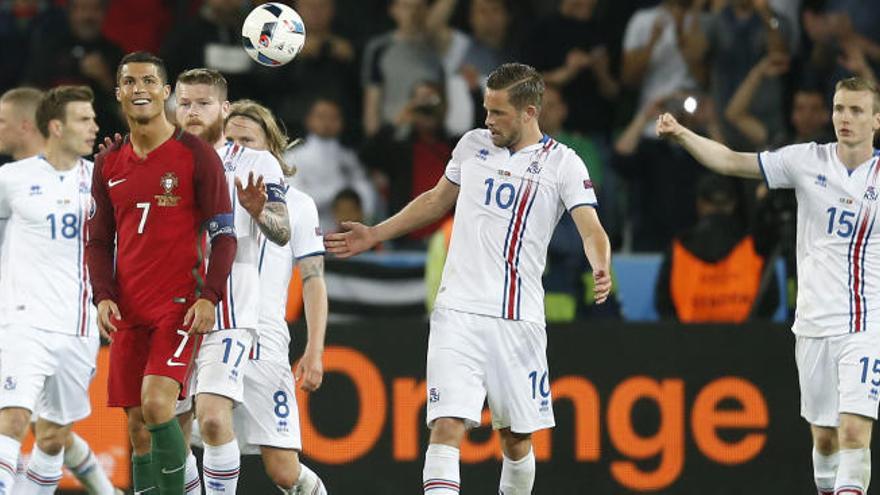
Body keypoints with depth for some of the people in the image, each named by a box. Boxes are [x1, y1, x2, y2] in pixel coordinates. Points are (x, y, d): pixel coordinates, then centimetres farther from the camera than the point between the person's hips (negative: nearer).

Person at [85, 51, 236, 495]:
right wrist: (103, 296, -1)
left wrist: (210, 296, -15)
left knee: (157, 404, -23)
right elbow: (98, 241, 15)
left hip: (181, 307, -5)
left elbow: (223, 234, -4)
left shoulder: (196, 155, -3)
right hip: (128, 311, 5)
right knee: (138, 426, 4)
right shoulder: (109, 164, 12)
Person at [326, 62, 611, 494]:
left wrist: (601, 271, -33)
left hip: (518, 320, -1)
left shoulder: (562, 163, -1)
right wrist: (374, 235, 26)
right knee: (447, 427, -14)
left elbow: (592, 230, -12)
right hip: (458, 312, 1)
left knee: (516, 439, 7)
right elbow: (437, 200, 26)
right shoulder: (473, 145, 10)